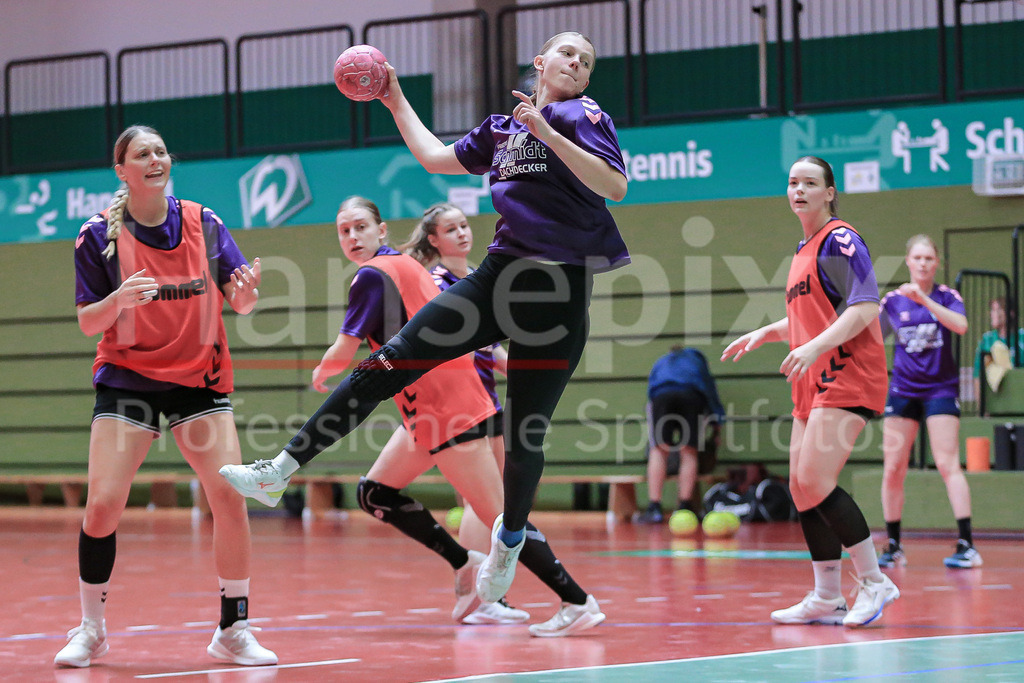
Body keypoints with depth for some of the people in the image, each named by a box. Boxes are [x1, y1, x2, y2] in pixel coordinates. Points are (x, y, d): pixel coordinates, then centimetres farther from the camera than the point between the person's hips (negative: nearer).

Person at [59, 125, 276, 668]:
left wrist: (245, 291, -22)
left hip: (199, 378, 1)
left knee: (230, 495, -12)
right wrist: (118, 299, -25)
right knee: (103, 503, -12)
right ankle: (90, 630, 9)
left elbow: (239, 304, 2)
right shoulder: (99, 235, -6)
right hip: (126, 376, -1)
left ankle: (233, 631, 2)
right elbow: (88, 323, -4)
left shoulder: (204, 223, -2)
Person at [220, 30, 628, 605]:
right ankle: (283, 470, -3)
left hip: (560, 288, -4)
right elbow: (437, 158, 31)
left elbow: (616, 186, -13)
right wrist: (397, 103, 31)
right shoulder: (502, 127, 18)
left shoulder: (583, 116, 2)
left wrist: (546, 132, -18)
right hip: (499, 275, 5)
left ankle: (510, 536, 26)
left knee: (526, 433, -1)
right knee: (389, 364, -6)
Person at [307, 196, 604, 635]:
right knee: (375, 493, 12)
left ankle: (577, 602, -9)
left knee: (498, 514, -10)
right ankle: (465, 564, 13)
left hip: (441, 409, -10)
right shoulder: (405, 265, 16)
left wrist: (320, 373, 11)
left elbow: (343, 354, -8)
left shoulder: (372, 276, -11)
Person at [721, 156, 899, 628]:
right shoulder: (805, 250, 20)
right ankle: (826, 598, 13)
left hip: (846, 377, -9)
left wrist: (815, 347, -27)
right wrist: (765, 333, 21)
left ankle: (874, 582, -8)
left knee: (815, 483, -17)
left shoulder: (839, 239, -7)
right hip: (813, 384, 9)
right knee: (801, 488, 6)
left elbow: (865, 308, -18)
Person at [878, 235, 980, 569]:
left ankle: (967, 545, -13)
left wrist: (924, 299, -29)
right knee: (892, 469, 1)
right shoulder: (893, 300, 4)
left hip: (940, 388, -3)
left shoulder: (947, 296, -3)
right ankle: (893, 547, 11)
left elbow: (961, 325, -23)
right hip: (903, 390, 3)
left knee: (948, 465, -13)